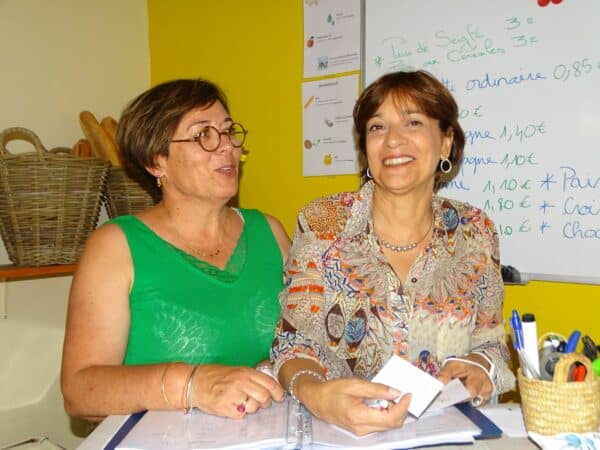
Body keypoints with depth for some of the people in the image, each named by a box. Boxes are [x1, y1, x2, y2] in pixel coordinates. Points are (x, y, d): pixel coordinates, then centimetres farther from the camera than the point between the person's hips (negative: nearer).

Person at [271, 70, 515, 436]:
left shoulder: (475, 232, 2)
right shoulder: (323, 224, -5)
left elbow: (491, 341, 10)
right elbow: (296, 342, -8)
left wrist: (480, 366, -12)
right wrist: (315, 393, -28)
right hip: (340, 429, -2)